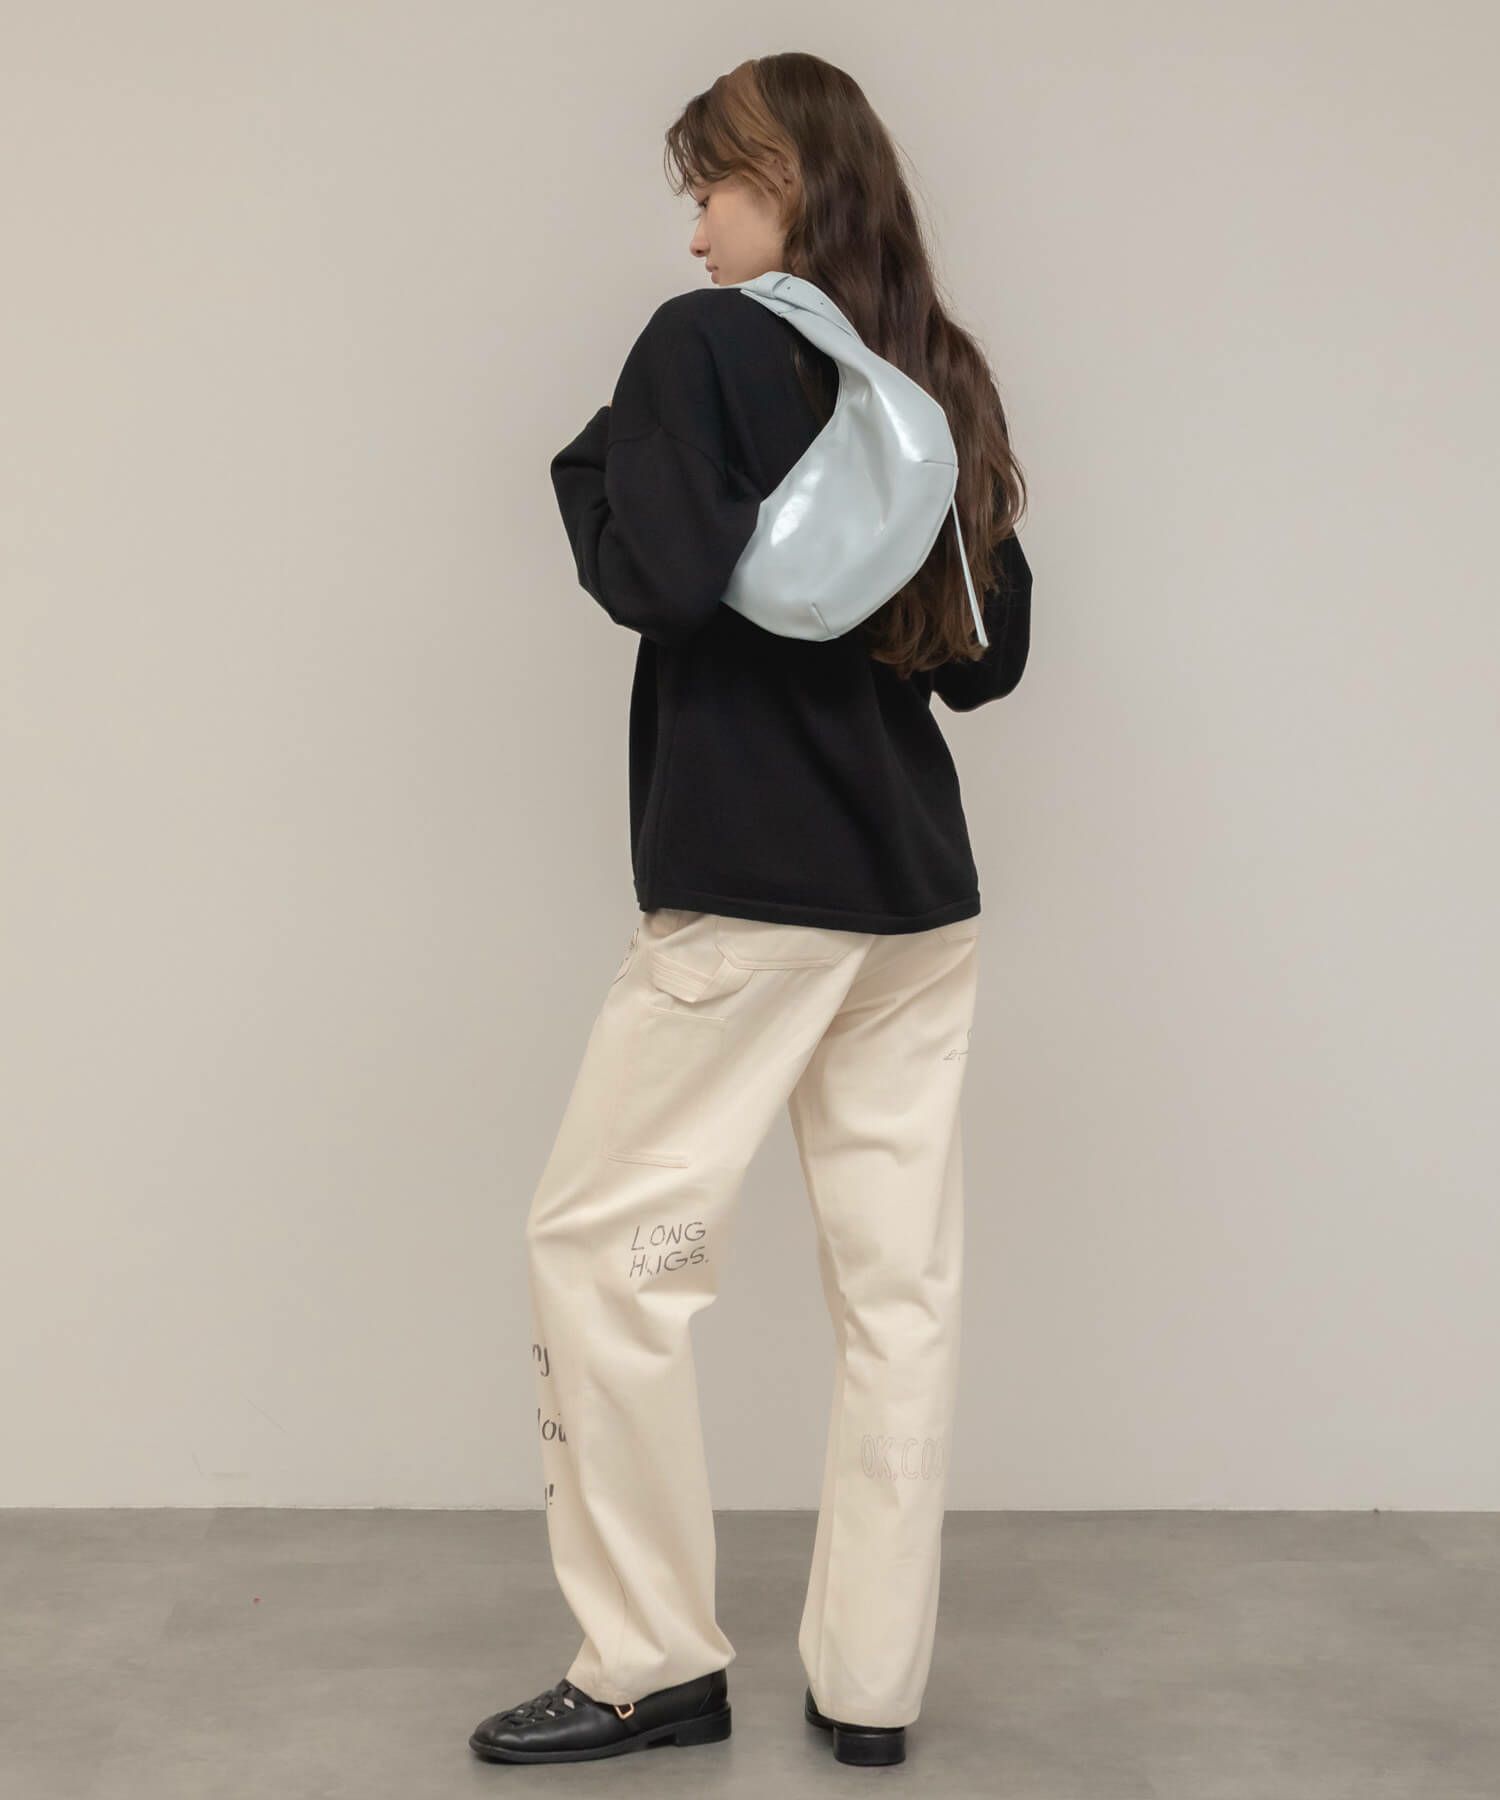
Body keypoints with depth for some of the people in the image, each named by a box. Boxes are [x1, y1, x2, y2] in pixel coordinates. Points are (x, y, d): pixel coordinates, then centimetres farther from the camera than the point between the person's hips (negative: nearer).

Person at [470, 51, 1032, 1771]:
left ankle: (652, 1662, 7)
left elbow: (660, 577, -17)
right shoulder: (942, 379, 13)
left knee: (599, 1243, 3)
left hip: (749, 886, -7)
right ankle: (871, 1680, 13)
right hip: (923, 894, 7)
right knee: (900, 1278, 7)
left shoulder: (705, 344, -5)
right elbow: (990, 652, 16)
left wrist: (585, 463, -1)